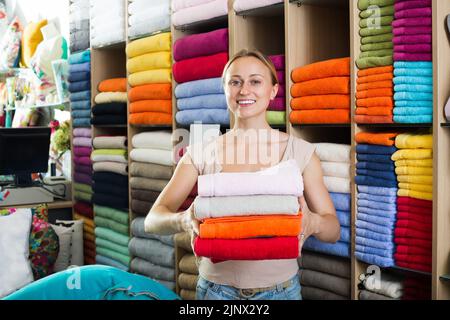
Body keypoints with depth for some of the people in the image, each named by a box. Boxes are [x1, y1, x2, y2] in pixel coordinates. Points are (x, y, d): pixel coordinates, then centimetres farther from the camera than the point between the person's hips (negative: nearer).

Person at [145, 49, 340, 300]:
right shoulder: (202, 153, -4)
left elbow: (334, 229, -3)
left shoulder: (300, 151, -5)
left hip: (280, 287, 0)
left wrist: (312, 223, -27)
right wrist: (184, 220, -30)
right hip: (216, 287, 0)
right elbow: (153, 220, -8)